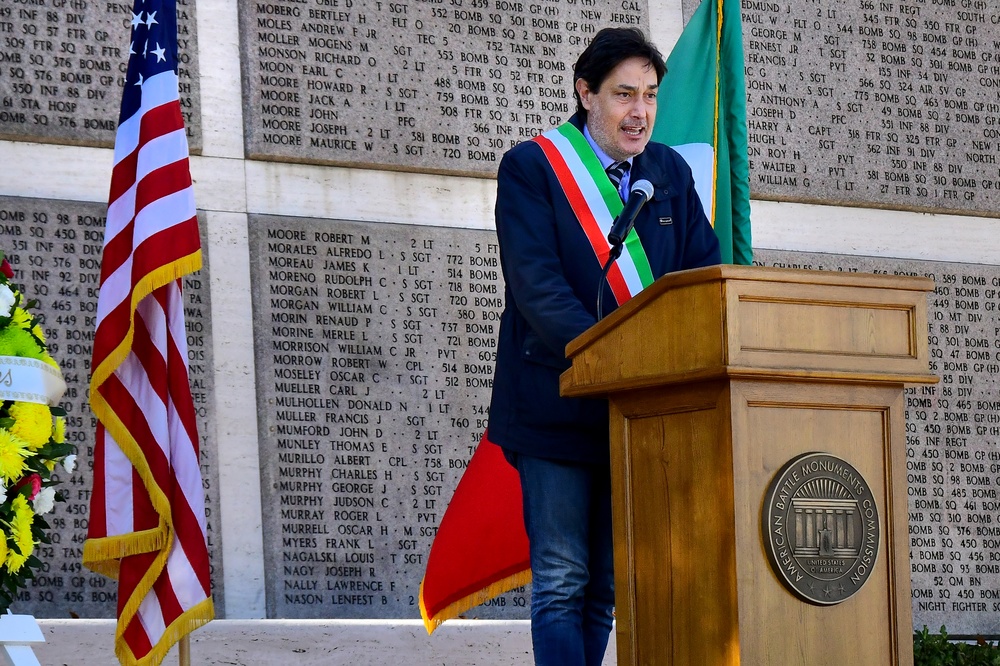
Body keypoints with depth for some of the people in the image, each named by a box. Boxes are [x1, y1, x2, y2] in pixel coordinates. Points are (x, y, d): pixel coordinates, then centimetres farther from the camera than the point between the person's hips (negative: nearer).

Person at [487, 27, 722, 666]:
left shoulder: (671, 172, 12)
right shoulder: (531, 167, -3)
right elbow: (537, 285, -15)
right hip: (557, 405, -5)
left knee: (604, 588, 9)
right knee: (561, 583, -8)